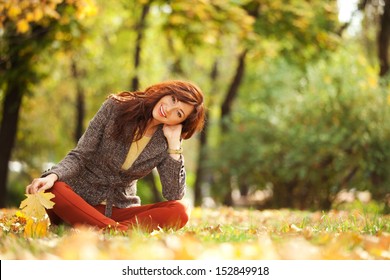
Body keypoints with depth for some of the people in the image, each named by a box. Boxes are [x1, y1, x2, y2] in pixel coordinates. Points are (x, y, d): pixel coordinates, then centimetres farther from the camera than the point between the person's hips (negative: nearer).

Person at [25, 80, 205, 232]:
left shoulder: (165, 143, -3)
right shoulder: (116, 108, -7)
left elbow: (174, 195, -13)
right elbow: (79, 156, -7)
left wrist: (174, 143, -17)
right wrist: (52, 176, -28)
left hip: (120, 210, 1)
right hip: (79, 200, -1)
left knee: (178, 212, -25)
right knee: (53, 189, -35)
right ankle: (118, 230, -38)